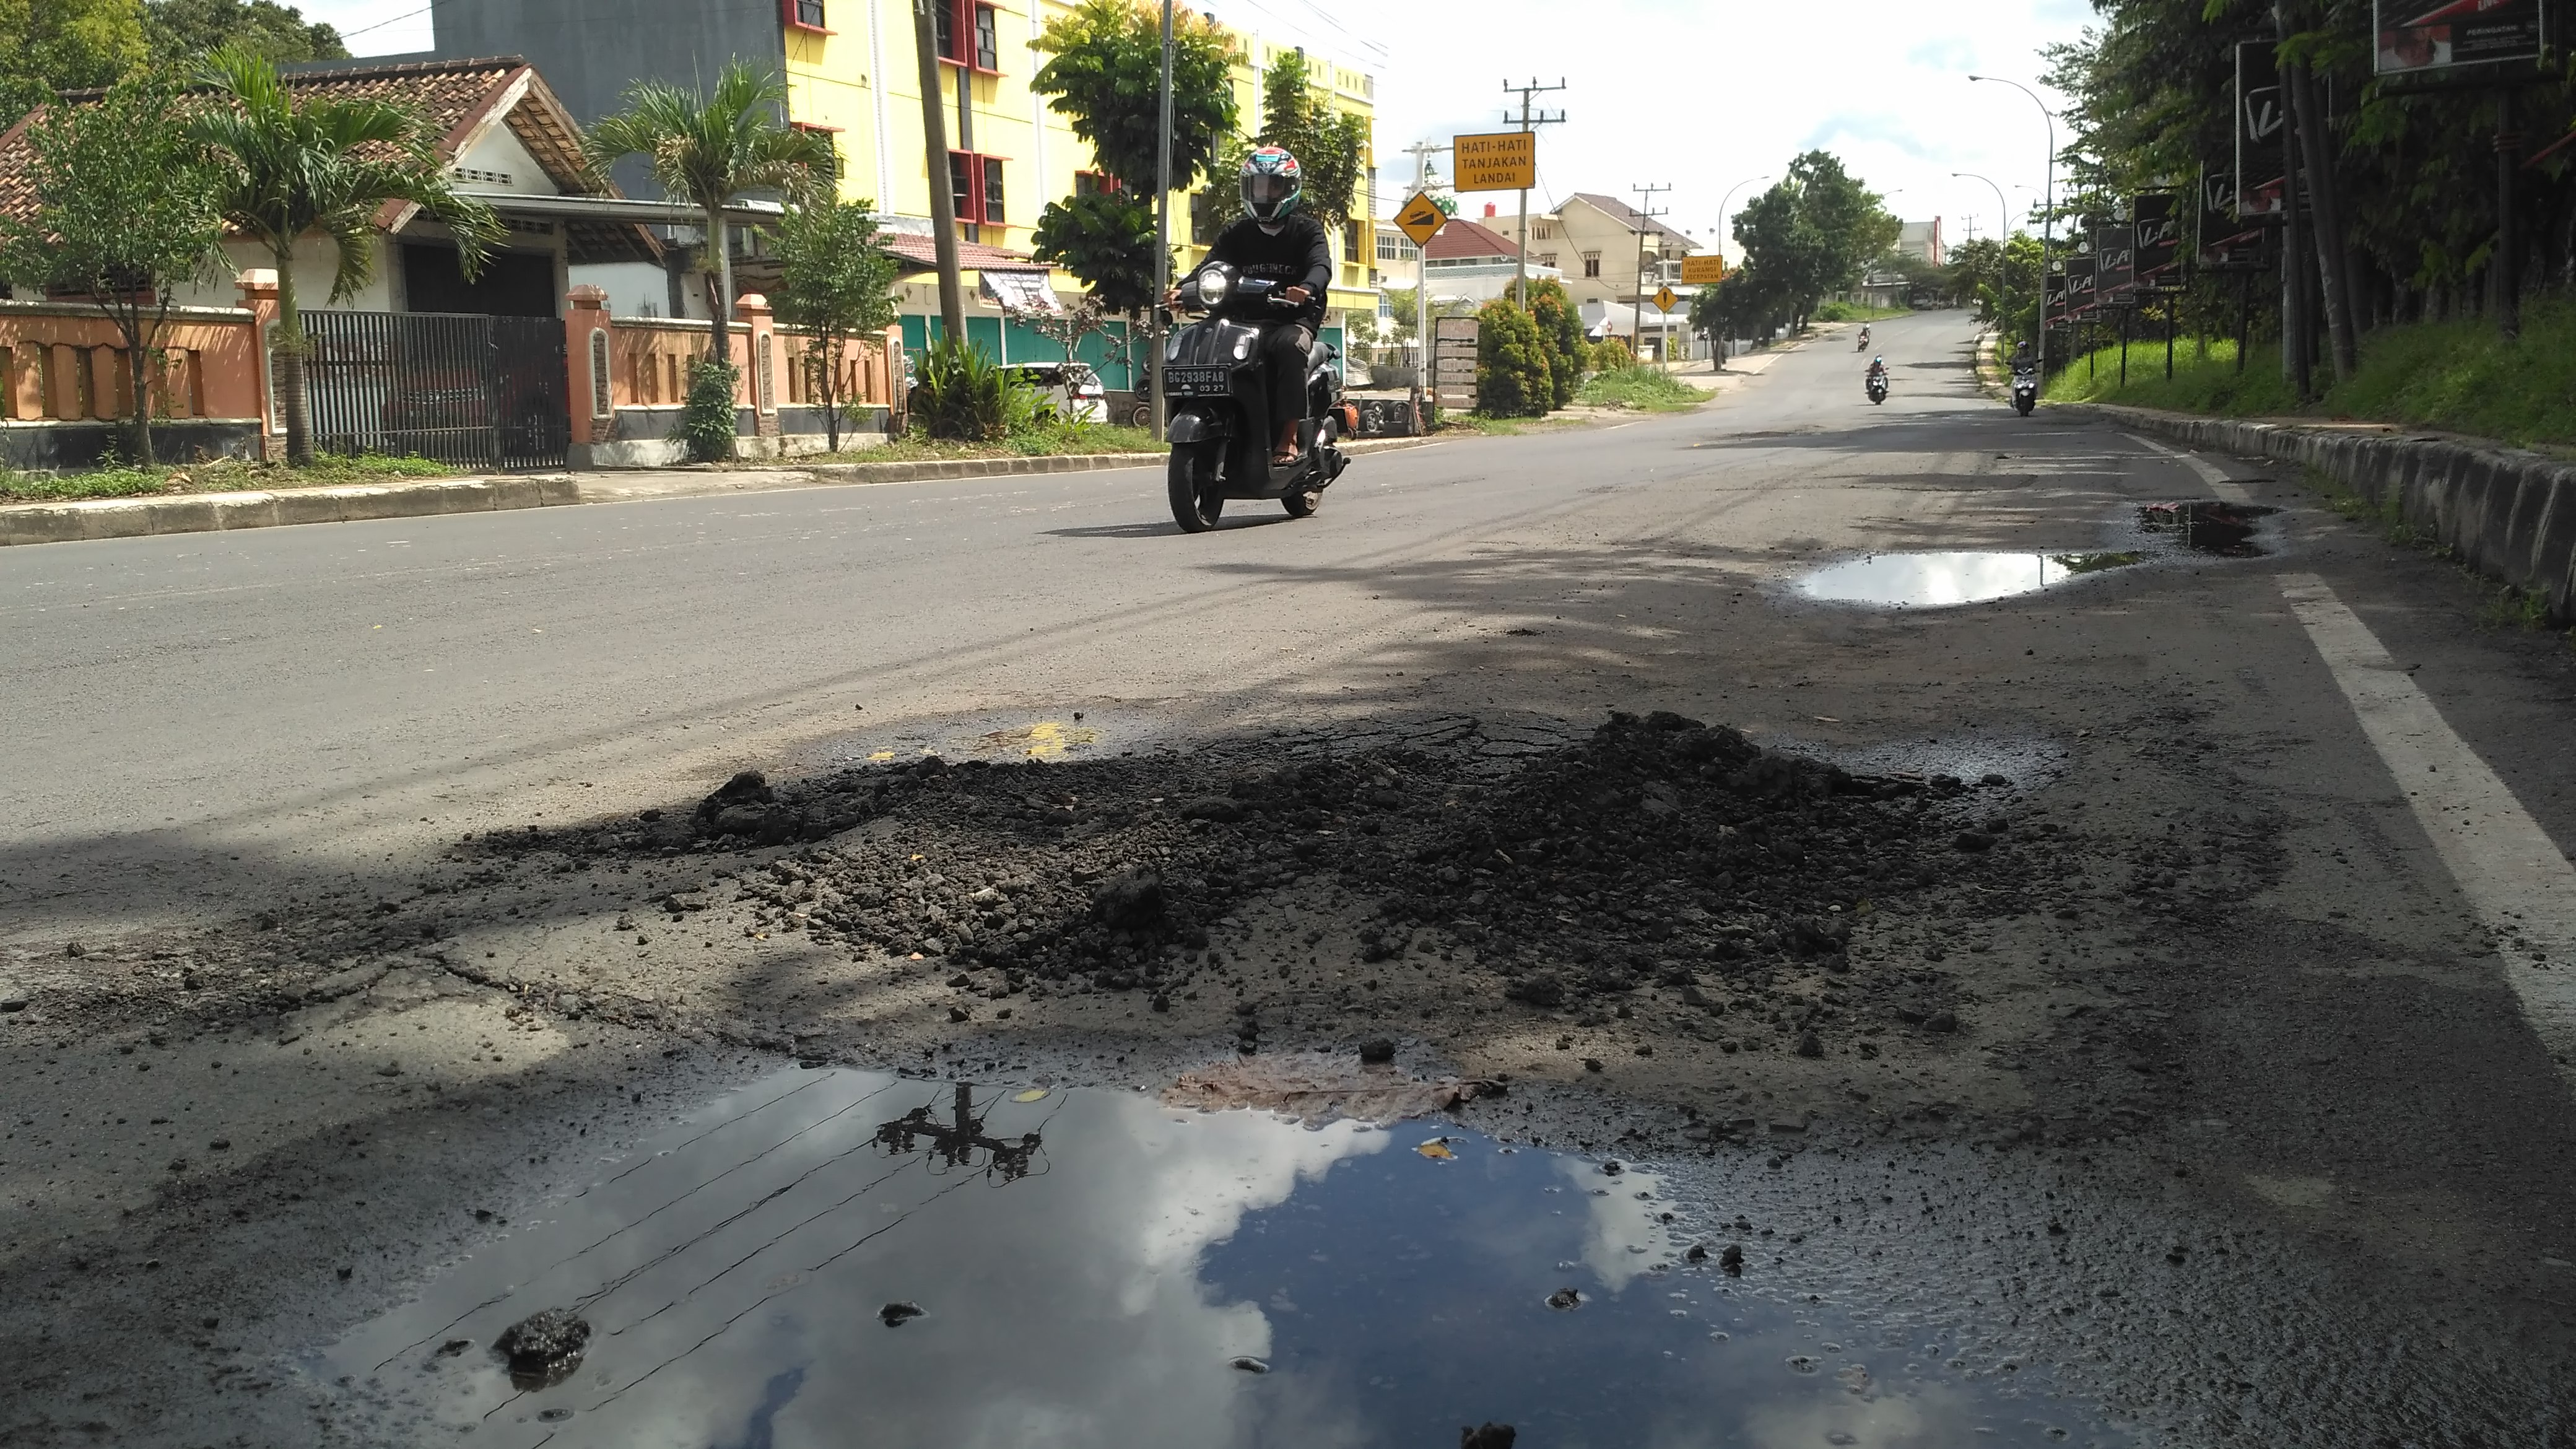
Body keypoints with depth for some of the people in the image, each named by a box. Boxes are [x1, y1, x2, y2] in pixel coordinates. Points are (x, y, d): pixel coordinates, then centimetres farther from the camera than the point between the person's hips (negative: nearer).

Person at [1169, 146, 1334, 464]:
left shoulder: (1307, 229, 5)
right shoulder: (1237, 234, 15)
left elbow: (1322, 265, -15)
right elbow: (1211, 264, -1)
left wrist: (1307, 288, -40)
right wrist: (1182, 288, -23)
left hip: (1294, 319, -4)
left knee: (1288, 345, -38)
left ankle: (1289, 437, -38)